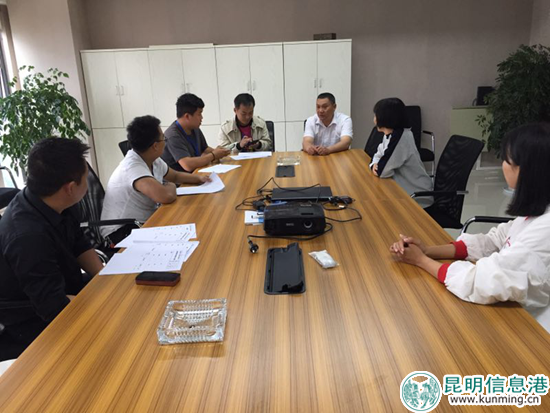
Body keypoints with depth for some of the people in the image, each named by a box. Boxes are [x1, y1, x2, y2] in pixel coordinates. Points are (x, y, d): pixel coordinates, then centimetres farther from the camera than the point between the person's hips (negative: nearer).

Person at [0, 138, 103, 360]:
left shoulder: (57, 205, -9)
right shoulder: (28, 236, -35)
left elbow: (80, 246, 5)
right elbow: (55, 306, -31)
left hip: (61, 288, 8)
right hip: (37, 322, -8)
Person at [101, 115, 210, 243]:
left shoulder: (154, 161, 1)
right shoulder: (133, 167, -26)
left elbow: (175, 176, 20)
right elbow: (166, 196, -38)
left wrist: (198, 178, 3)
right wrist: (171, 186, -15)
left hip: (144, 223, 9)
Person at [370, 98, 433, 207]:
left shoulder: (400, 138, -25)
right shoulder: (389, 135, 3)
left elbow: (382, 171, -26)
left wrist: (379, 167, -4)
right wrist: (375, 165, -9)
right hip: (404, 190, 7)